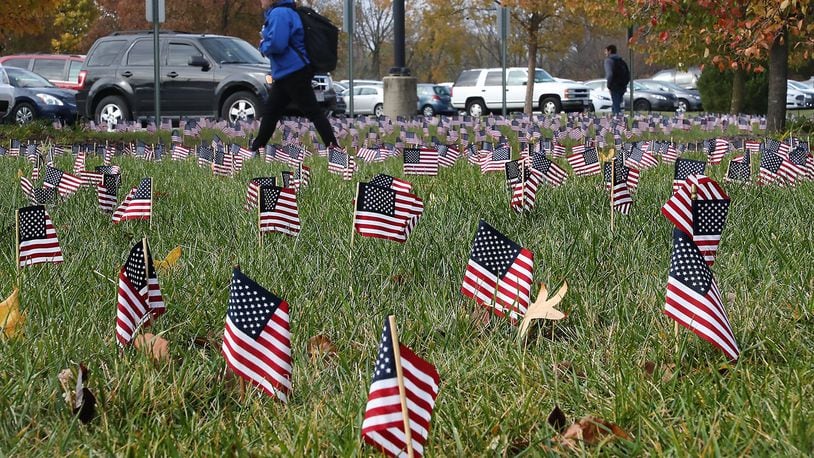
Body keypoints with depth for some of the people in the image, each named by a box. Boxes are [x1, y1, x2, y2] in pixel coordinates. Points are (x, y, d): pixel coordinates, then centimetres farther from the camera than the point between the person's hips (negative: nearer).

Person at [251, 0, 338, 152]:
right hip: (284, 74, 10)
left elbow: (276, 44, -27)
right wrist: (266, 41, 6)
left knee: (313, 112, -9)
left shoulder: (279, 13, -16)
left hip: (294, 73, -10)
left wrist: (263, 45, -6)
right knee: (270, 112, 15)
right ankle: (256, 149, 22)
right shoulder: (279, 13, 16)